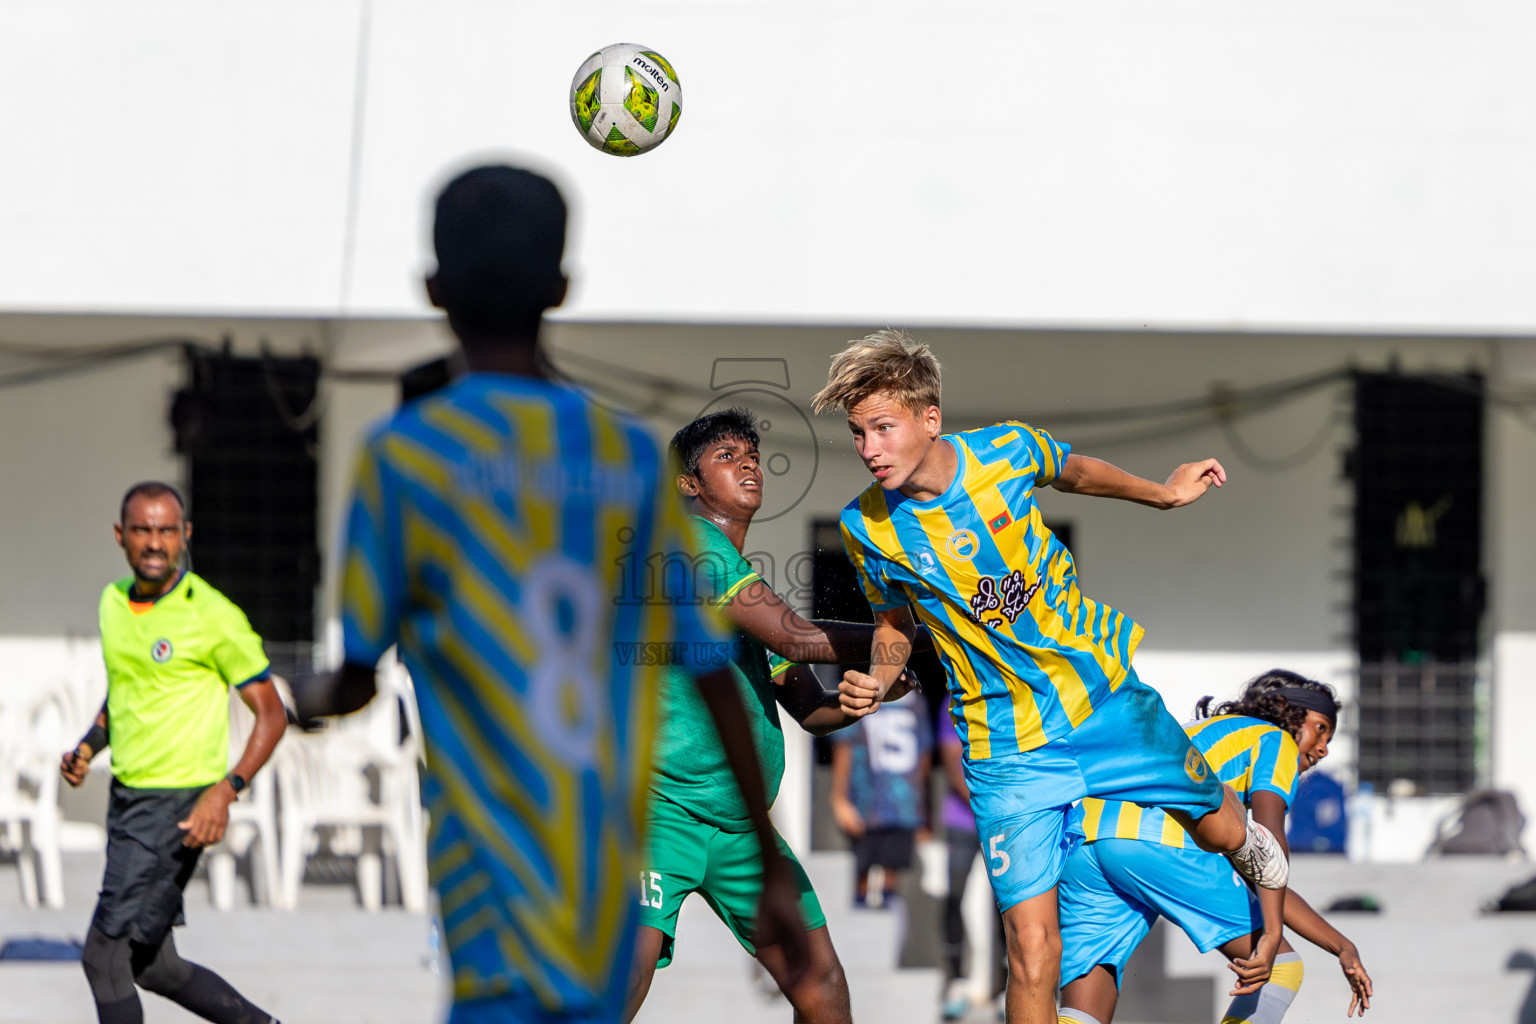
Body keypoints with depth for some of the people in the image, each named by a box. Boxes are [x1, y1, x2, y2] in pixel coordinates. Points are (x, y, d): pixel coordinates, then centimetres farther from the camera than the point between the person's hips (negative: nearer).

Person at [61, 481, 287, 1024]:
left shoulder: (213, 616, -13)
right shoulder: (114, 602, 8)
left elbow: (272, 714, -9)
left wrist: (225, 791, -21)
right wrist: (89, 745, 6)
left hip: (178, 805, -8)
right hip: (127, 796, 8)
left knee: (103, 954, -11)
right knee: (153, 966, 12)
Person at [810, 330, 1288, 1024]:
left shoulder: (1008, 449, -13)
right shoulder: (866, 527, -13)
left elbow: (1073, 472, 12)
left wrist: (1163, 494, 8)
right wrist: (877, 679, -12)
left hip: (1105, 695, 2)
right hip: (1008, 748, -2)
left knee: (1222, 830, 19)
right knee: (1032, 952, -12)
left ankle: (1253, 850, 57)